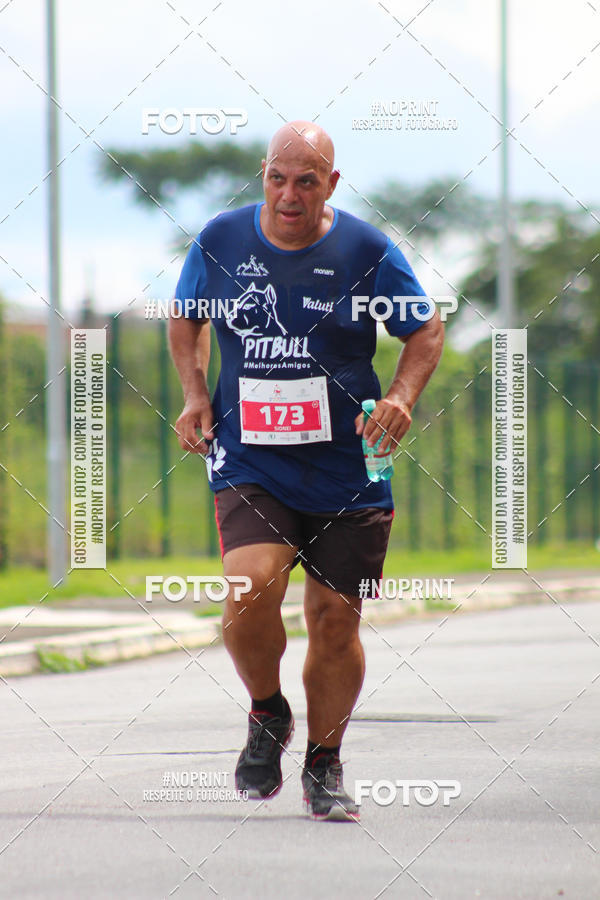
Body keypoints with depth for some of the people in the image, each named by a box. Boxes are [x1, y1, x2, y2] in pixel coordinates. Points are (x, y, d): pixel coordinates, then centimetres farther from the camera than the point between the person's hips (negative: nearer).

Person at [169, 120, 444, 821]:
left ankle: (324, 765, 27)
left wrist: (401, 397, -8)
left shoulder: (367, 251, -3)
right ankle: (267, 715, 6)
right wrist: (194, 393, 5)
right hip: (249, 464, 0)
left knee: (335, 623, 4)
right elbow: (186, 320, 19)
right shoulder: (219, 242, 1)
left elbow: (426, 330, 9)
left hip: (347, 474, 0)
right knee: (250, 587, -24)